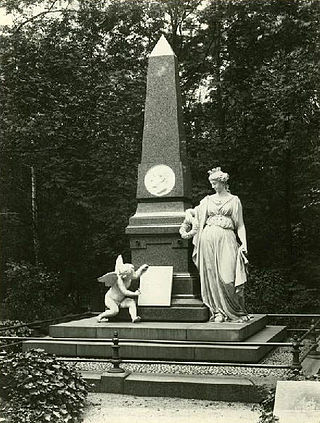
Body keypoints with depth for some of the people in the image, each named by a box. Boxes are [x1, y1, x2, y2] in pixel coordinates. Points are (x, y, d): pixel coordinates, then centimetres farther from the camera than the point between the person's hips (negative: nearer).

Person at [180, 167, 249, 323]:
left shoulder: (234, 200, 10)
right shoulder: (207, 200, 15)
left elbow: (240, 225, 8)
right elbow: (190, 212, 25)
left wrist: (244, 243, -3)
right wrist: (190, 230, 10)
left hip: (226, 239, -2)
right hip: (208, 239, 3)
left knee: (228, 276, -12)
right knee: (212, 277, -2)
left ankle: (238, 312, -1)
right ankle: (219, 312, 2)